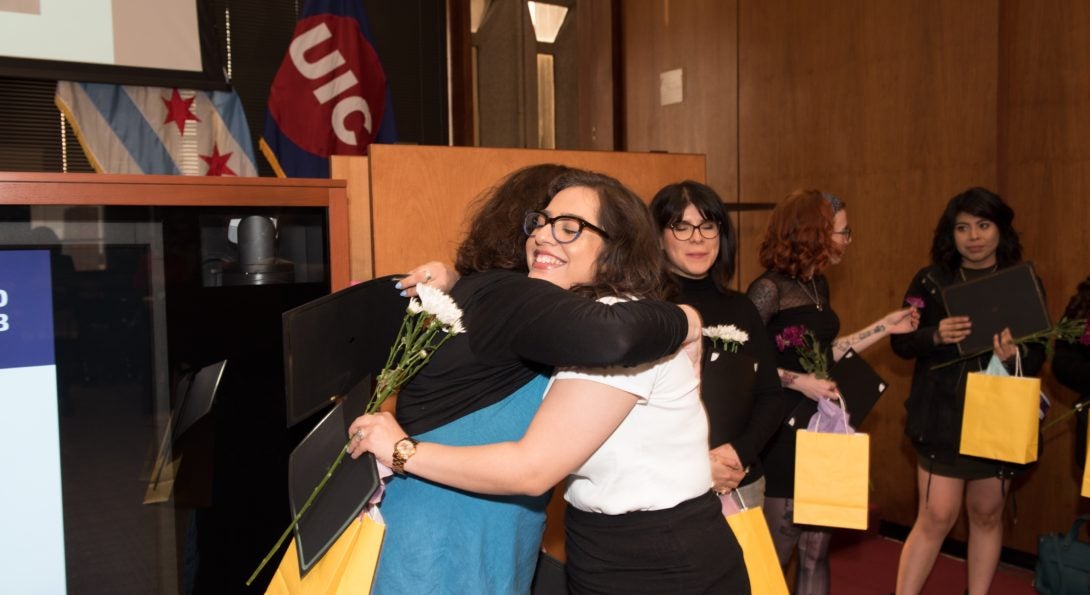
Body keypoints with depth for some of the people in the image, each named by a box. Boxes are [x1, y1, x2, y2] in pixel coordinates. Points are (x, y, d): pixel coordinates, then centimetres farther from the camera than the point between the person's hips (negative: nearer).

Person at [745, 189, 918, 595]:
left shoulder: (818, 285, 9)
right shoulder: (769, 289, -16)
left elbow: (824, 352, 11)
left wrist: (885, 326, 12)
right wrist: (799, 382, -22)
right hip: (784, 432, -8)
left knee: (816, 551, 15)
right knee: (776, 554, 5)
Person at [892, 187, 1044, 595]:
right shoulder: (931, 282, 0)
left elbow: (1038, 355, 0)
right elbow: (901, 343, -4)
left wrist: (1015, 356, -22)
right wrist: (936, 336, -23)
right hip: (943, 416, -2)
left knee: (987, 515, 13)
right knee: (936, 517, -3)